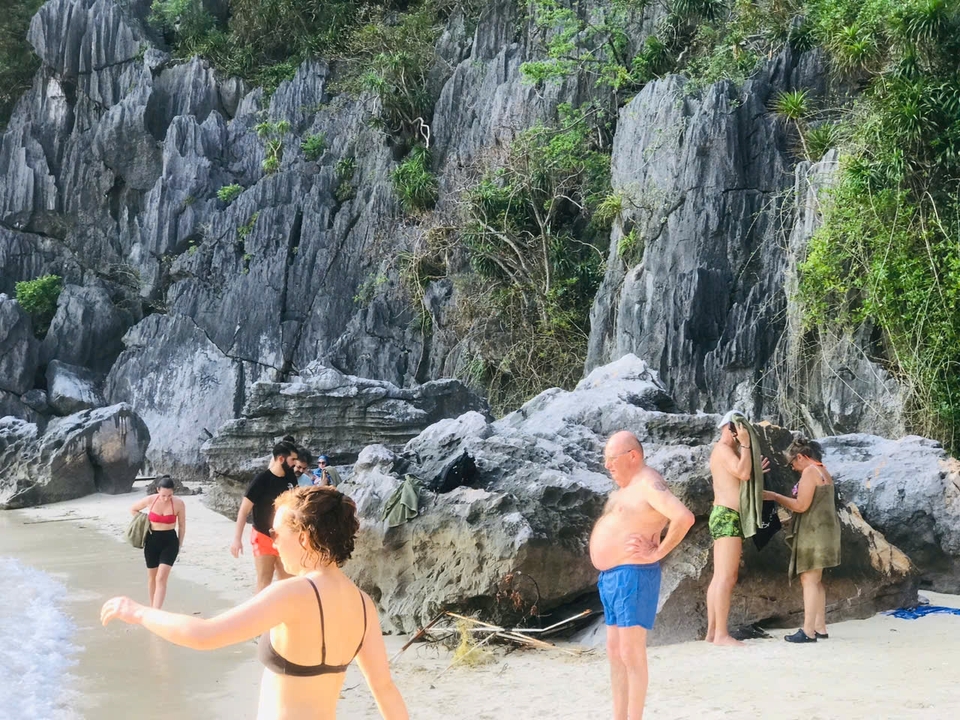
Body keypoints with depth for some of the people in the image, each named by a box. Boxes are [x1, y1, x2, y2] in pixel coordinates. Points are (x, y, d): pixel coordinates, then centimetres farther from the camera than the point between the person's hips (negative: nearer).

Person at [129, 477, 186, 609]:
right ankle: (152, 608, 31)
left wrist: (180, 544, 5)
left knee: (161, 578, -14)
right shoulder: (150, 500, -10)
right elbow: (133, 509, 10)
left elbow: (182, 525, 1)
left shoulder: (178, 504, -12)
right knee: (151, 577, 14)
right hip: (152, 540, 2)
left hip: (170, 541, -2)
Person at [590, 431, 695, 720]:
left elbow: (684, 517, -29)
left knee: (631, 653, -7)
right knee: (615, 652, 13)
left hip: (632, 576, -10)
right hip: (610, 576, 10)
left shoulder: (648, 484, -14)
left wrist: (657, 553, -22)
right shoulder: (625, 487, 16)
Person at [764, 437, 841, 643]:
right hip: (820, 531, 10)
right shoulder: (823, 472, 18)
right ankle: (820, 627, 14)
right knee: (815, 580, 13)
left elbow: (801, 505, -17)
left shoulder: (809, 472, -12)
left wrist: (775, 496, -8)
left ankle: (808, 631, -13)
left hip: (814, 532, -10)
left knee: (809, 580, -11)